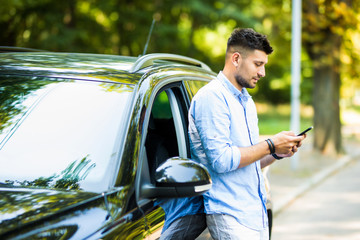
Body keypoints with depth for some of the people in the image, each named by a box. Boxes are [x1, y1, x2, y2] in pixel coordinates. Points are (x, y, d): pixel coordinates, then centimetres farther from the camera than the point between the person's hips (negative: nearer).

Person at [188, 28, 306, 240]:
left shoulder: (247, 101, 19)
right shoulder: (212, 97, -11)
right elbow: (221, 161, -20)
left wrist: (277, 153, 5)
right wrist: (270, 145, -13)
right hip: (229, 215, -9)